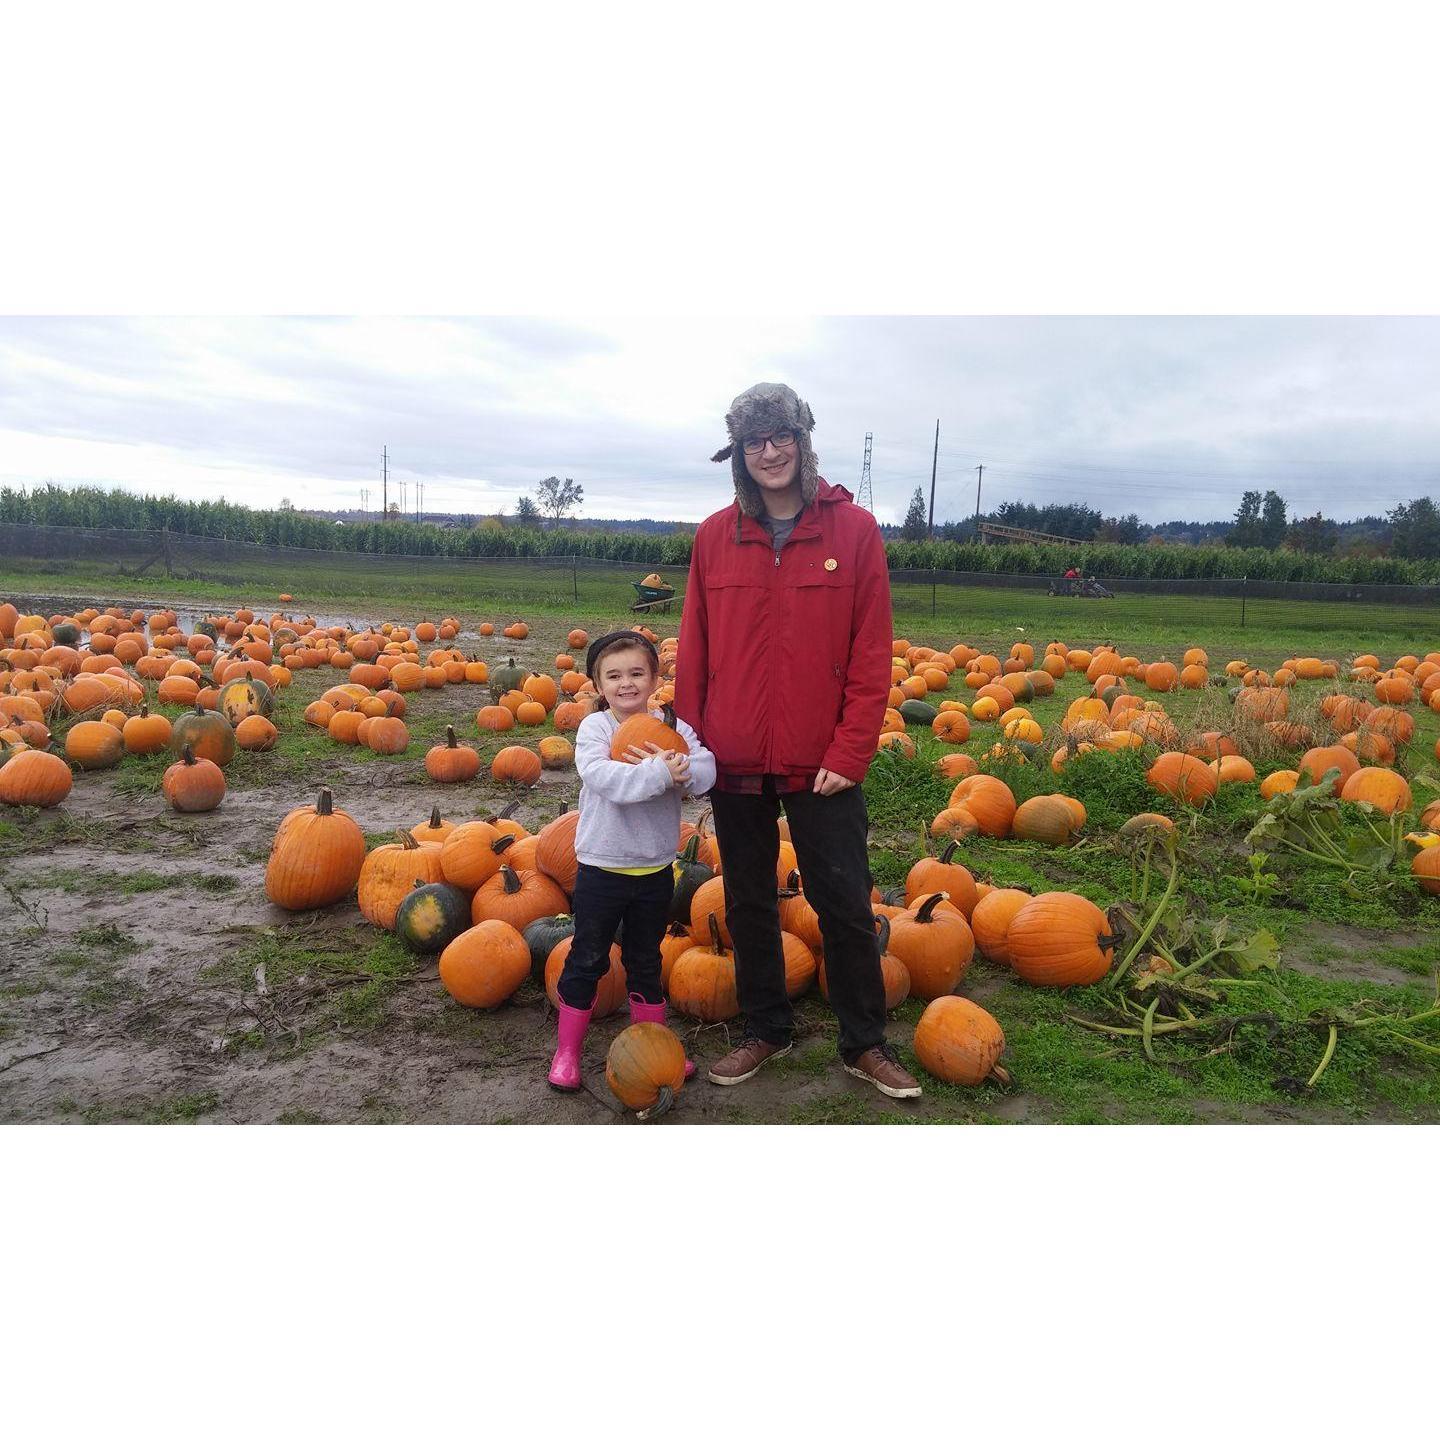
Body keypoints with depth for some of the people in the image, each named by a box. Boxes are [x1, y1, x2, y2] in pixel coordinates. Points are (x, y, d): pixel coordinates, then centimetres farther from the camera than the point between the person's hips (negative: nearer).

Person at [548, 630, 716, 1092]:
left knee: (646, 962, 20)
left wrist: (679, 769, -36)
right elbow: (604, 778, -29)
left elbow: (705, 771, -17)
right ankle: (566, 1050, 26)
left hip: (655, 869, 3)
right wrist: (660, 773, -35)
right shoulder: (594, 728, -11)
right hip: (601, 868, -3)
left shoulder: (672, 726, -3)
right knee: (587, 960, 10)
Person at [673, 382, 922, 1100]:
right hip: (734, 761, 3)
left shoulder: (853, 529, -4)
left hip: (822, 763, -2)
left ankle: (865, 1044, 27)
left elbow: (872, 655, -6)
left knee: (846, 907, 7)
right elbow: (693, 654, 5)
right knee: (747, 905, 16)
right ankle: (764, 1031, 35)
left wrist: (850, 753, -11)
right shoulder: (715, 536, 2)